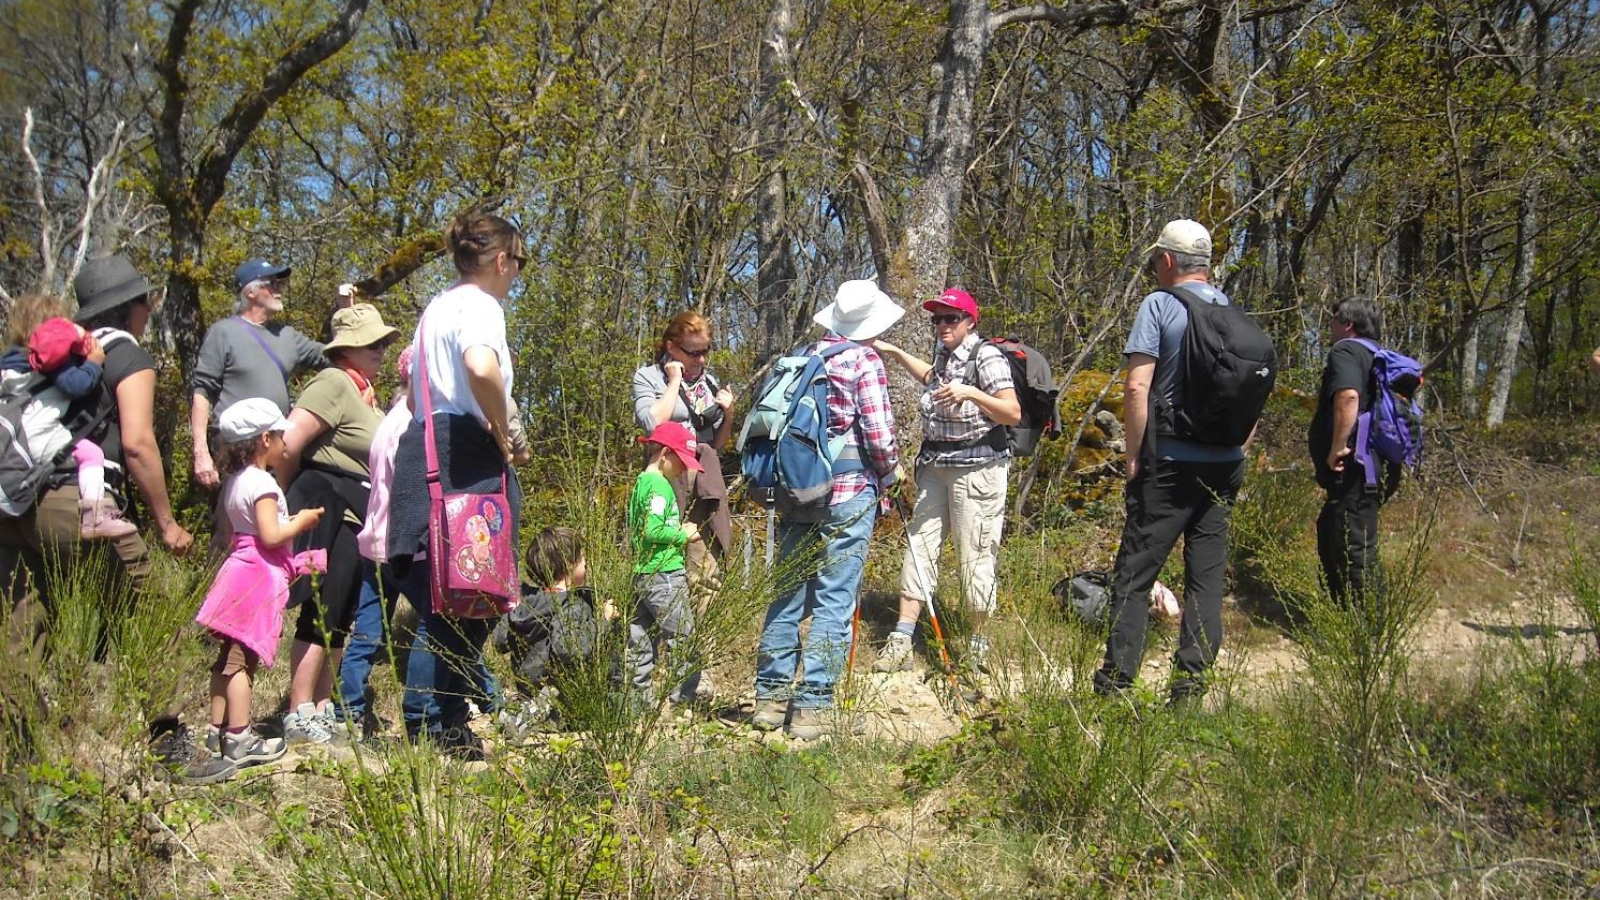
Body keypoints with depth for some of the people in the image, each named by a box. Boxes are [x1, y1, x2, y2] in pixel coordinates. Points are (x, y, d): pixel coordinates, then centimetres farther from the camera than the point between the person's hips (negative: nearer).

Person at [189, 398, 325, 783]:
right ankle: (239, 741, -5)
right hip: (259, 578, -9)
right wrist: (301, 522, -3)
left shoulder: (234, 482, 16)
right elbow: (271, 536, -19)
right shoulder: (262, 483, -13)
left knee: (227, 657, 12)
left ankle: (218, 731, 18)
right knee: (242, 658, -7)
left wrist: (288, 522, 20)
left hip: (239, 570, 9)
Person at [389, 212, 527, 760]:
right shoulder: (480, 305, -8)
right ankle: (427, 730, -4)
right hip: (468, 460, -10)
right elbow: (482, 368, -29)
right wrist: (503, 435, -15)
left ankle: (447, 728, 14)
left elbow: (414, 377, 32)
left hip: (427, 450, 10)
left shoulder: (438, 306, 21)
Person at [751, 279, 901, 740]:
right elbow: (879, 438, -13)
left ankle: (771, 696, 17)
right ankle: (812, 706, -1)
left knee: (788, 592, 12)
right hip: (849, 495, -5)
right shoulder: (865, 361, -7)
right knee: (834, 602, -1)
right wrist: (890, 474, 5)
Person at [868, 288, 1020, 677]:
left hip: (976, 466, -8)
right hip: (935, 465, 8)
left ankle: (979, 646, 9)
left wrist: (970, 393, -28)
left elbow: (1013, 414, -17)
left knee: (975, 553, -4)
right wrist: (894, 353, 35)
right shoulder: (945, 354, 14)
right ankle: (901, 640, 3)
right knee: (919, 543, 3)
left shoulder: (986, 357, -10)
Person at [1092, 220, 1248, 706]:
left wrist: (1133, 454, -6)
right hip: (1226, 462, 5)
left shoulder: (1160, 304, -6)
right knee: (1207, 573, 9)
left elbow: (1137, 386, -13)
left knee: (1135, 572, 0)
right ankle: (1191, 682, 9)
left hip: (1170, 462, -5)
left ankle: (1115, 682, -1)